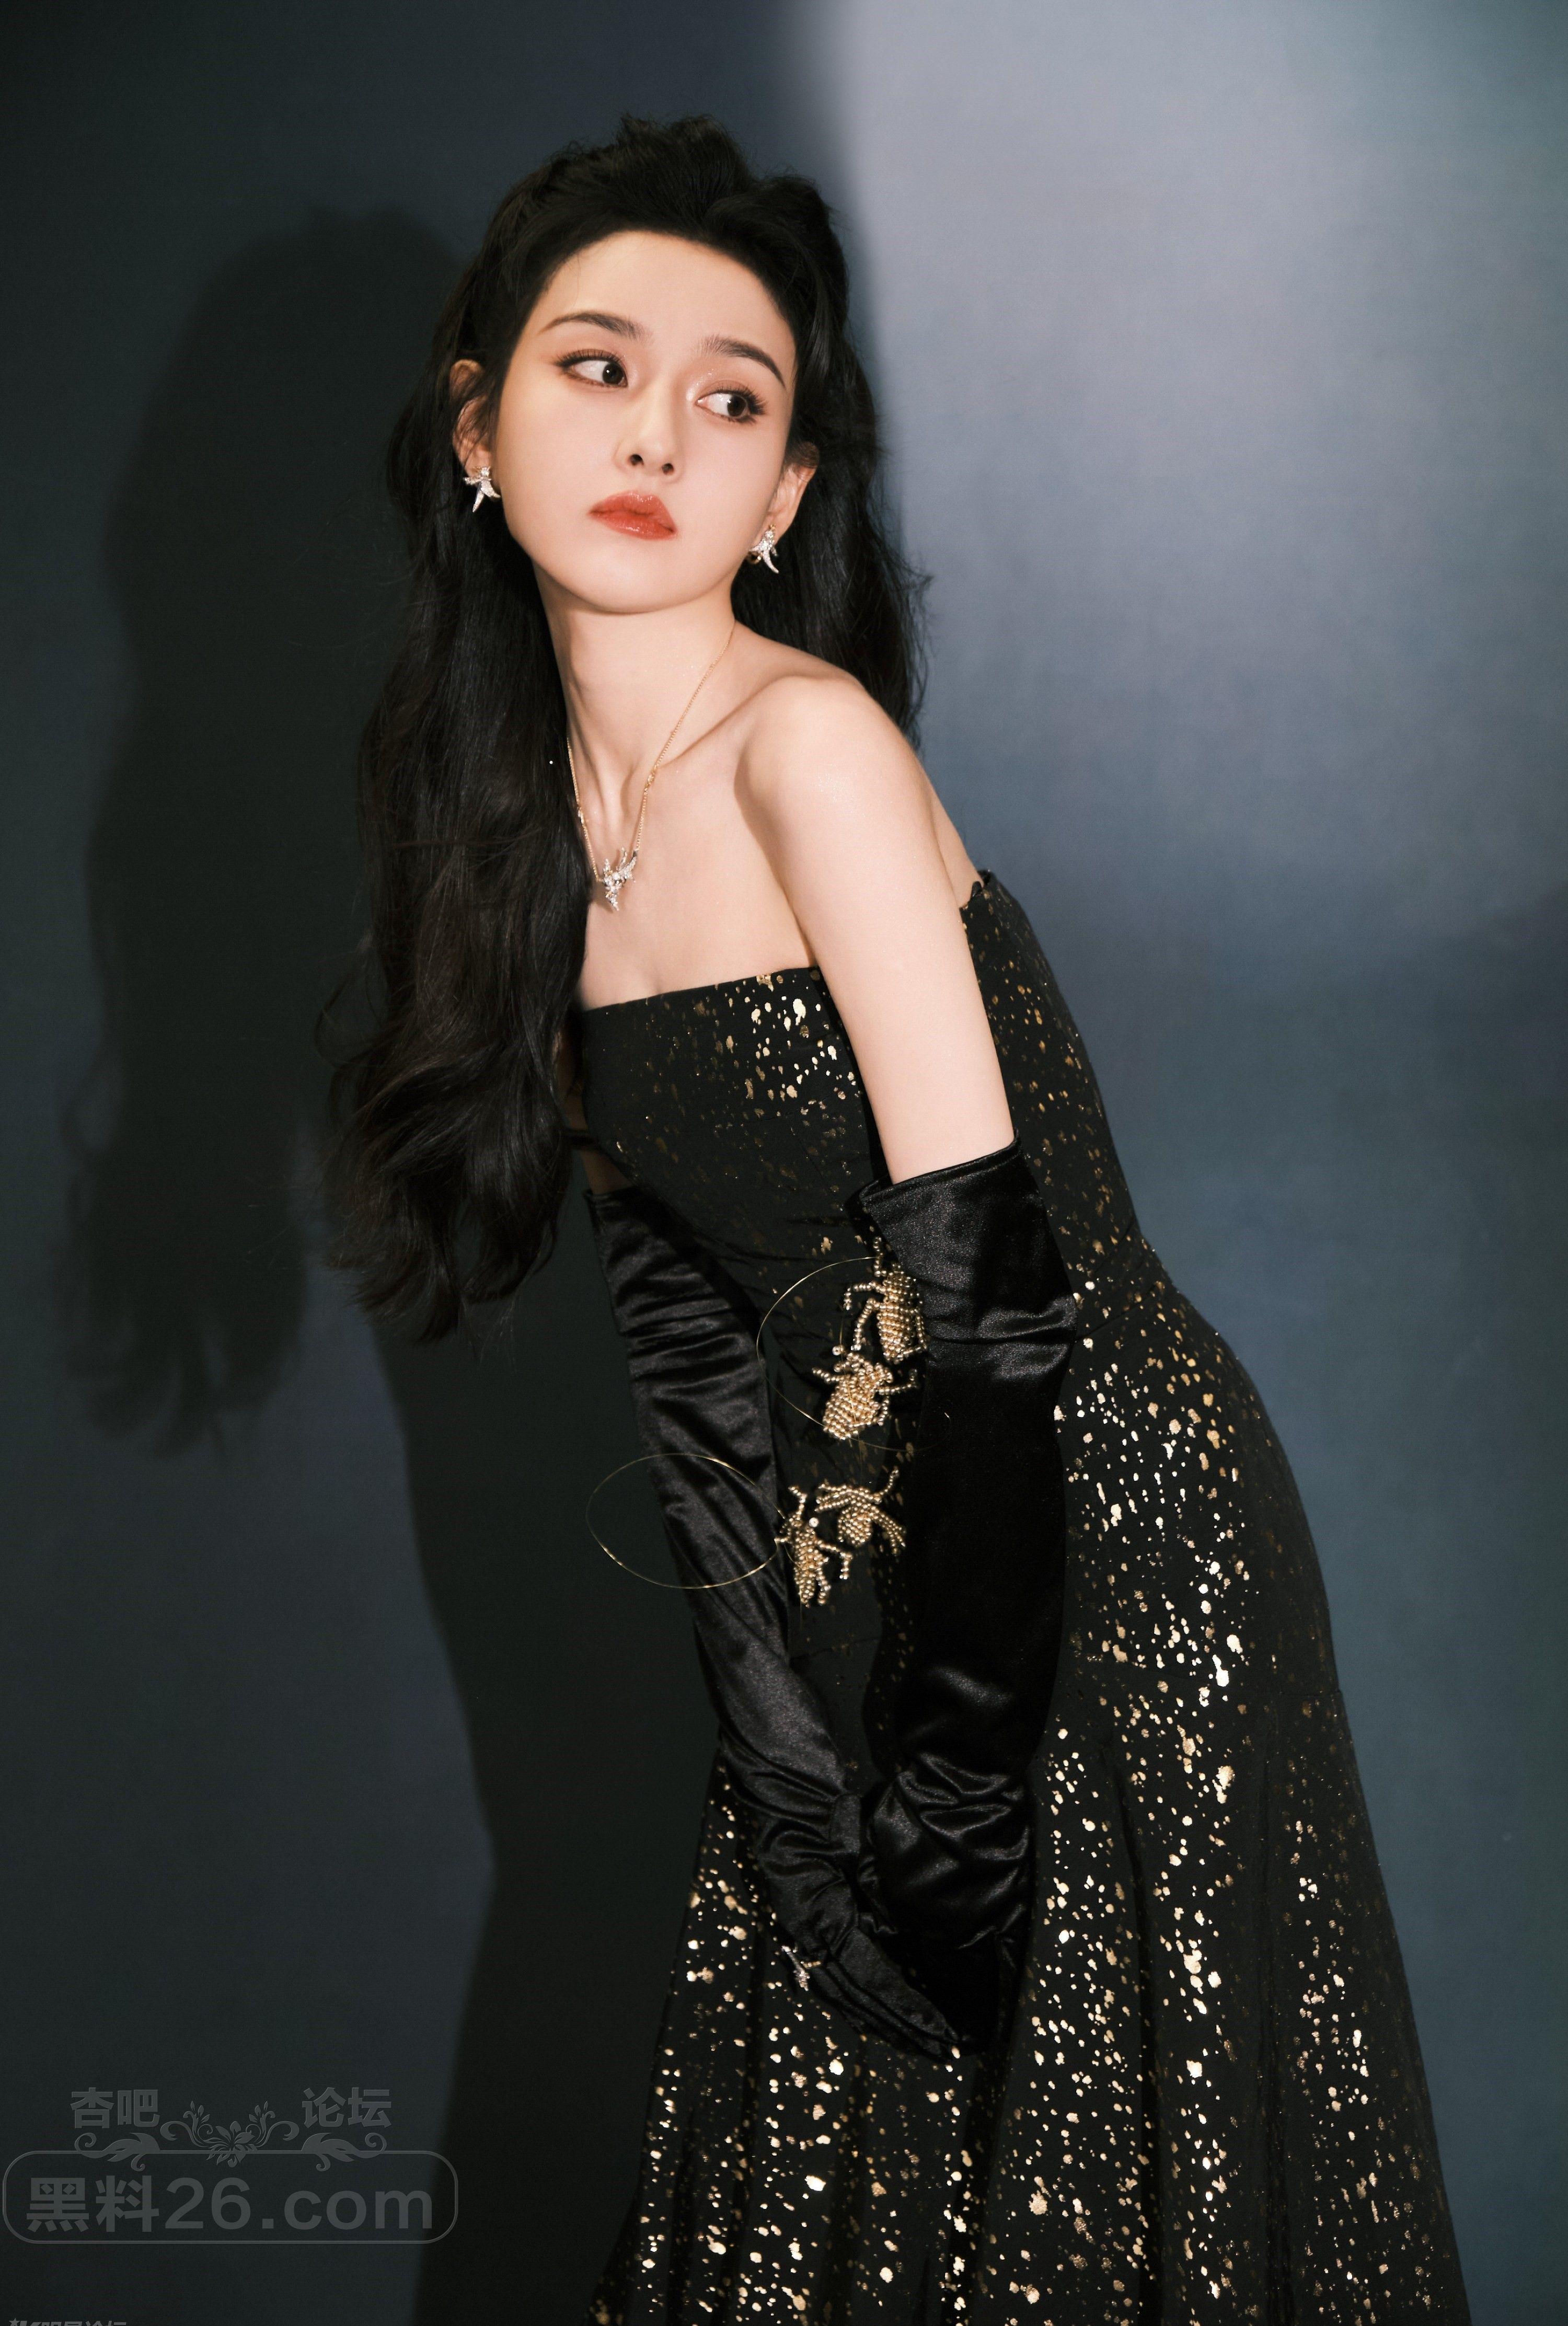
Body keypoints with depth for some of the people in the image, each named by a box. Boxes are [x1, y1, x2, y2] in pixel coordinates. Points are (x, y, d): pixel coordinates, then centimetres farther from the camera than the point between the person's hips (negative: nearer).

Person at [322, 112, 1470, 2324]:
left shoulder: (810, 745, -19)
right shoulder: (529, 800, 4)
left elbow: (982, 1264, -21)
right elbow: (683, 1274, 7)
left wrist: (945, 1757, -18)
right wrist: (792, 1724, 5)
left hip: (1097, 1524, -7)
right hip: (862, 1561, 7)